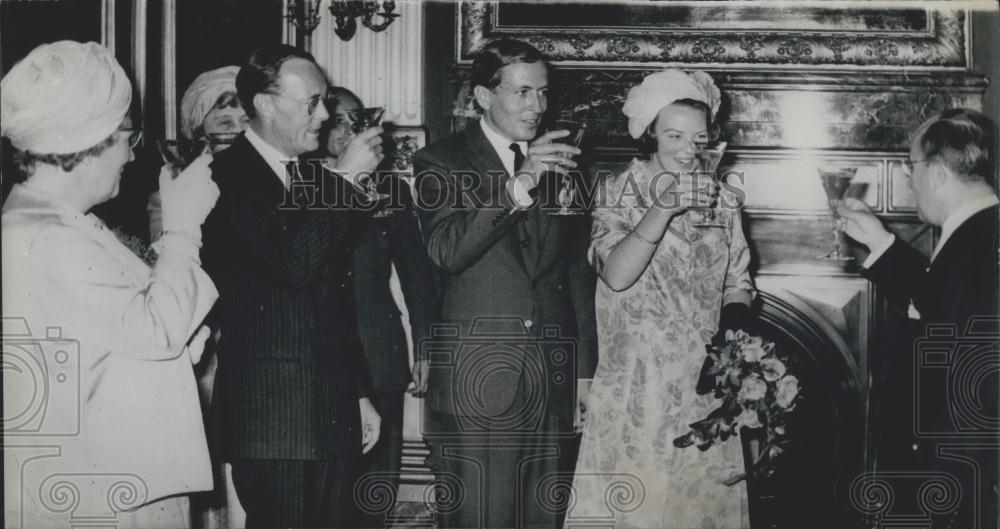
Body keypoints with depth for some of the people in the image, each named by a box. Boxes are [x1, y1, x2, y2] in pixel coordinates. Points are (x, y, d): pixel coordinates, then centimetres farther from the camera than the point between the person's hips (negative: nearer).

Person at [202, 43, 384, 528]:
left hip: (334, 412, 7)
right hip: (268, 415, -7)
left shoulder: (315, 177, 14)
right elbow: (289, 266, -23)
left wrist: (360, 393, 19)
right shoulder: (225, 177, -10)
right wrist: (344, 179, -16)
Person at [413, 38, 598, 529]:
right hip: (476, 376, -4)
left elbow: (577, 272, 15)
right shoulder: (440, 161, -1)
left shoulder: (561, 161, 11)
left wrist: (585, 371, 13)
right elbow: (446, 251, -17)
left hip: (553, 377, 4)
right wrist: (517, 187, -27)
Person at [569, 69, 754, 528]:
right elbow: (616, 275, -19)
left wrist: (731, 327, -7)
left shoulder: (719, 198, 8)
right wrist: (665, 208, -26)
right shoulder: (619, 193, -4)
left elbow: (737, 283, 12)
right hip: (637, 385, -4)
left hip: (703, 384, 4)